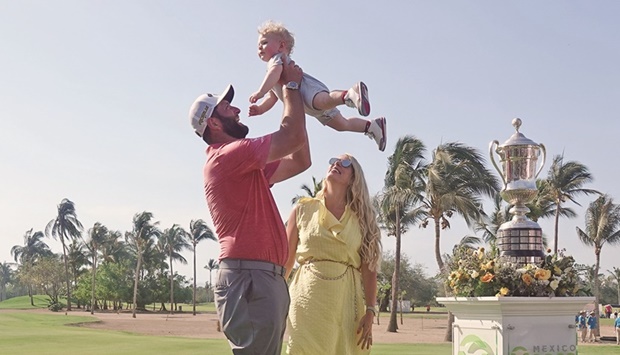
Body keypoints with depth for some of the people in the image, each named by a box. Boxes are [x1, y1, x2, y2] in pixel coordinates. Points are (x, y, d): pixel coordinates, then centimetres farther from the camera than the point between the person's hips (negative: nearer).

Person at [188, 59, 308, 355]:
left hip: (266, 279, 10)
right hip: (250, 278, -10)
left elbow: (299, 161, 26)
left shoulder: (249, 165, 21)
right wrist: (291, 85, 3)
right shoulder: (228, 155, -10)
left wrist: (294, 97, 24)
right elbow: (293, 137, -12)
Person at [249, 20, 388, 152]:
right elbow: (272, 97, 41)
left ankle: (351, 94, -67)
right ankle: (371, 126, 20)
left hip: (309, 88, -10)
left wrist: (260, 92, -26)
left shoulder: (276, 58, 6)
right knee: (342, 124, 17)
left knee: (323, 100, -44)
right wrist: (260, 108, 23)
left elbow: (276, 71, -18)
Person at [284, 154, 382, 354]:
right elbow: (285, 260, 8)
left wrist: (370, 312, -6)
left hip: (346, 302, 1)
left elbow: (369, 269, 3)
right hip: (309, 300, -1)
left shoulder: (361, 218, 8)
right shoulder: (303, 210, 7)